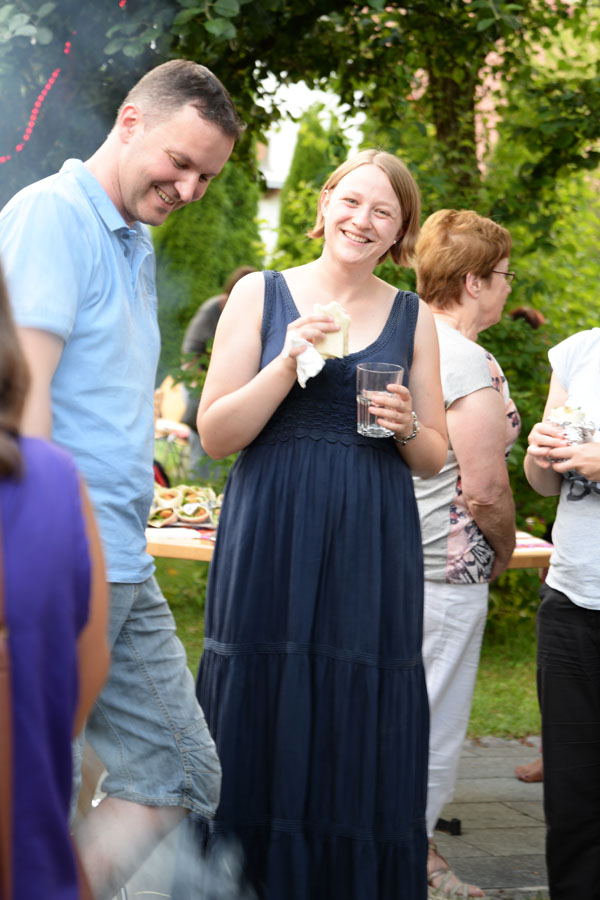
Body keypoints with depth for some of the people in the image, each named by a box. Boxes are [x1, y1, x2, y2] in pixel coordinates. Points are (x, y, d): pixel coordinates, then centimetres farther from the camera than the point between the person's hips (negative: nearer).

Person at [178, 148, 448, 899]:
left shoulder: (413, 318, 10)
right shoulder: (261, 294, 4)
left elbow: (434, 457, 14)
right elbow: (214, 435, -1)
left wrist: (407, 426, -8)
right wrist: (288, 363, -14)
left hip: (373, 556, 2)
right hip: (271, 549, -1)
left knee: (362, 749, 2)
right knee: (264, 739, 0)